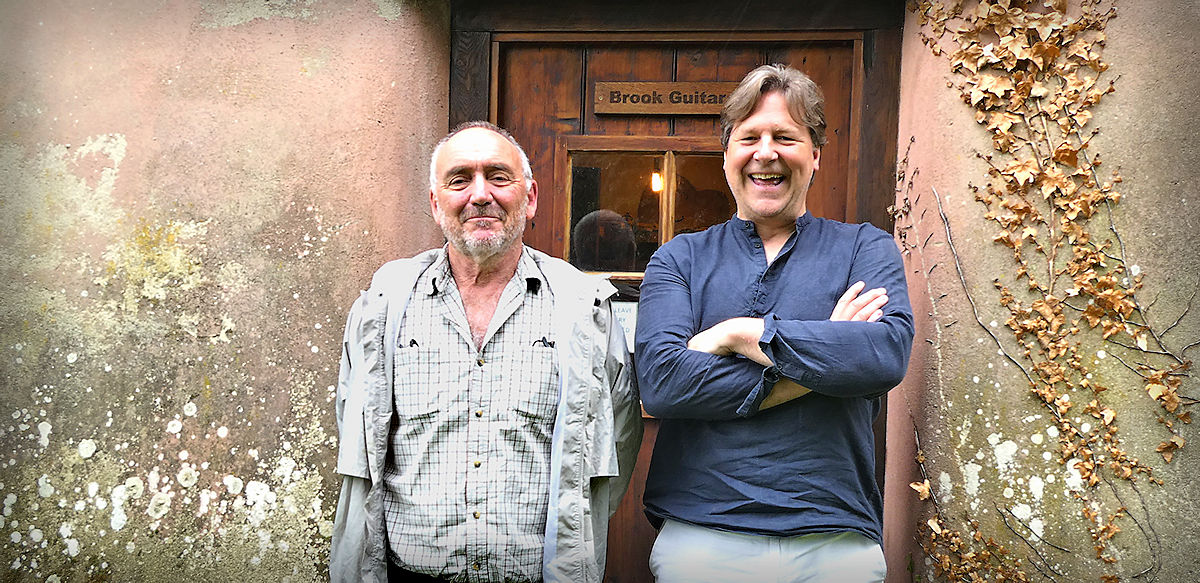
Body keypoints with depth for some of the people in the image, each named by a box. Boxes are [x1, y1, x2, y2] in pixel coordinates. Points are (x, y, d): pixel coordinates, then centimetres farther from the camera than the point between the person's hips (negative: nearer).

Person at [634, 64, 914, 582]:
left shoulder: (865, 249, 5)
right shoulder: (680, 259, 5)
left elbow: (888, 354, -14)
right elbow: (660, 380, -12)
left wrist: (741, 334, -13)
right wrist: (822, 359, -12)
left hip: (835, 541, 1)